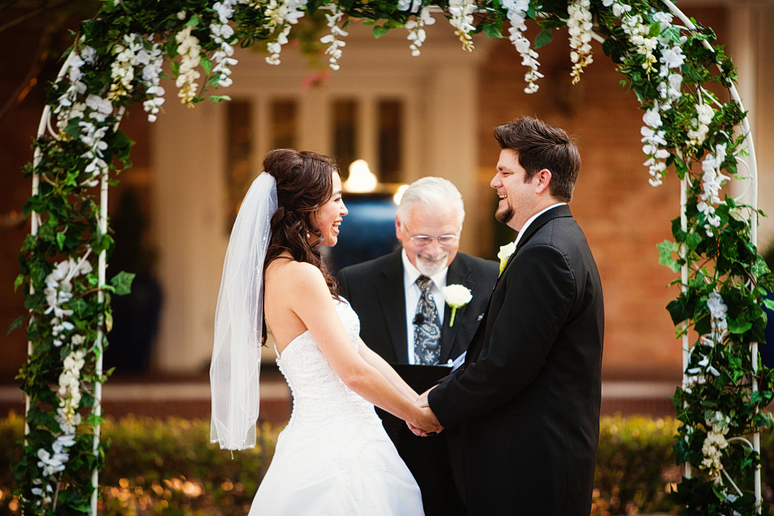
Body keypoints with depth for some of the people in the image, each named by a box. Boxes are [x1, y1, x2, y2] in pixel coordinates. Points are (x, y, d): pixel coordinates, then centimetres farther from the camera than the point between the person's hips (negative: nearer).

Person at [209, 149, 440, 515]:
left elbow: (364, 353, 14)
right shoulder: (299, 275, -16)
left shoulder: (283, 271, 15)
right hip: (338, 452, -10)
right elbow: (353, 371, -16)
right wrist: (417, 416, -3)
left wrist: (421, 405, 9)